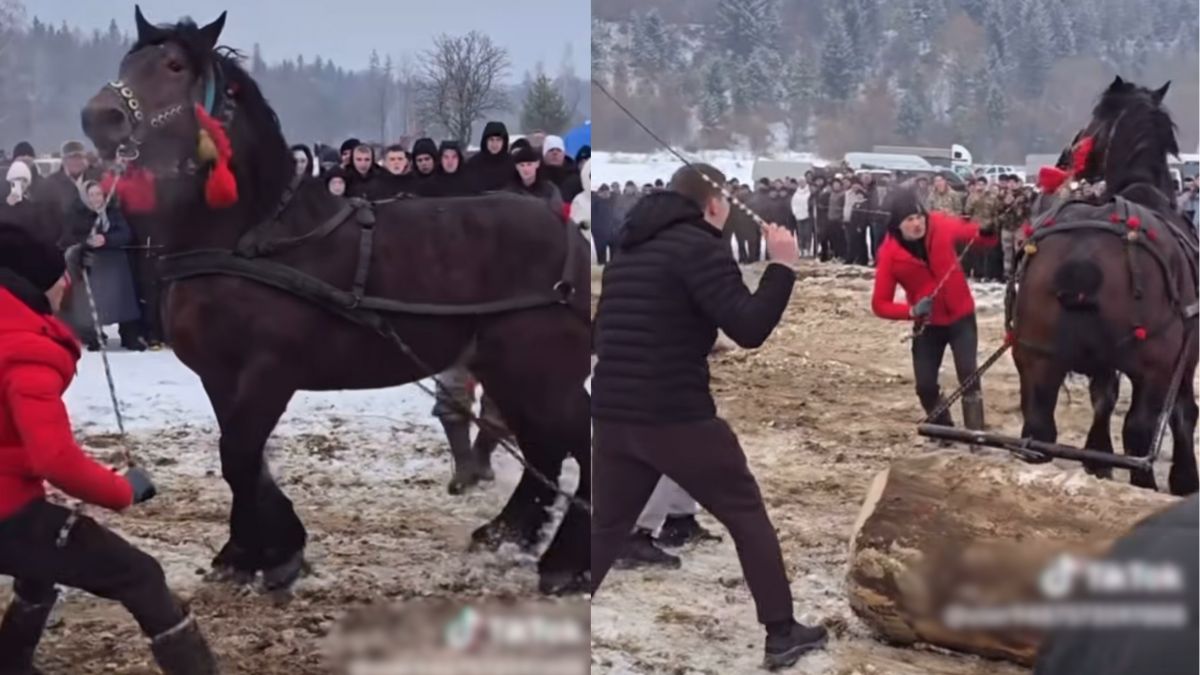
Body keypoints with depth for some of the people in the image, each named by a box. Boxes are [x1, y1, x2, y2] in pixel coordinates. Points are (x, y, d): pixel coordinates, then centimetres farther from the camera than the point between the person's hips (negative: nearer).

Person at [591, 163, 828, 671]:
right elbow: (749, 329, -17)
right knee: (747, 516, 8)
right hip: (677, 416, -7)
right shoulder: (699, 247, -9)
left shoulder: (630, 247, 16)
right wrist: (782, 266, -9)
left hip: (612, 415, 7)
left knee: (605, 530, 15)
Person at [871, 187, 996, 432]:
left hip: (961, 317, -1)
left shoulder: (940, 225, -16)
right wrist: (911, 311, -31)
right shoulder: (890, 254, -17)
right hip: (928, 325, 1)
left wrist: (986, 231, -22)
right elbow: (880, 304, -14)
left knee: (968, 375, -13)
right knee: (925, 386, 2)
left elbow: (973, 232, 2)